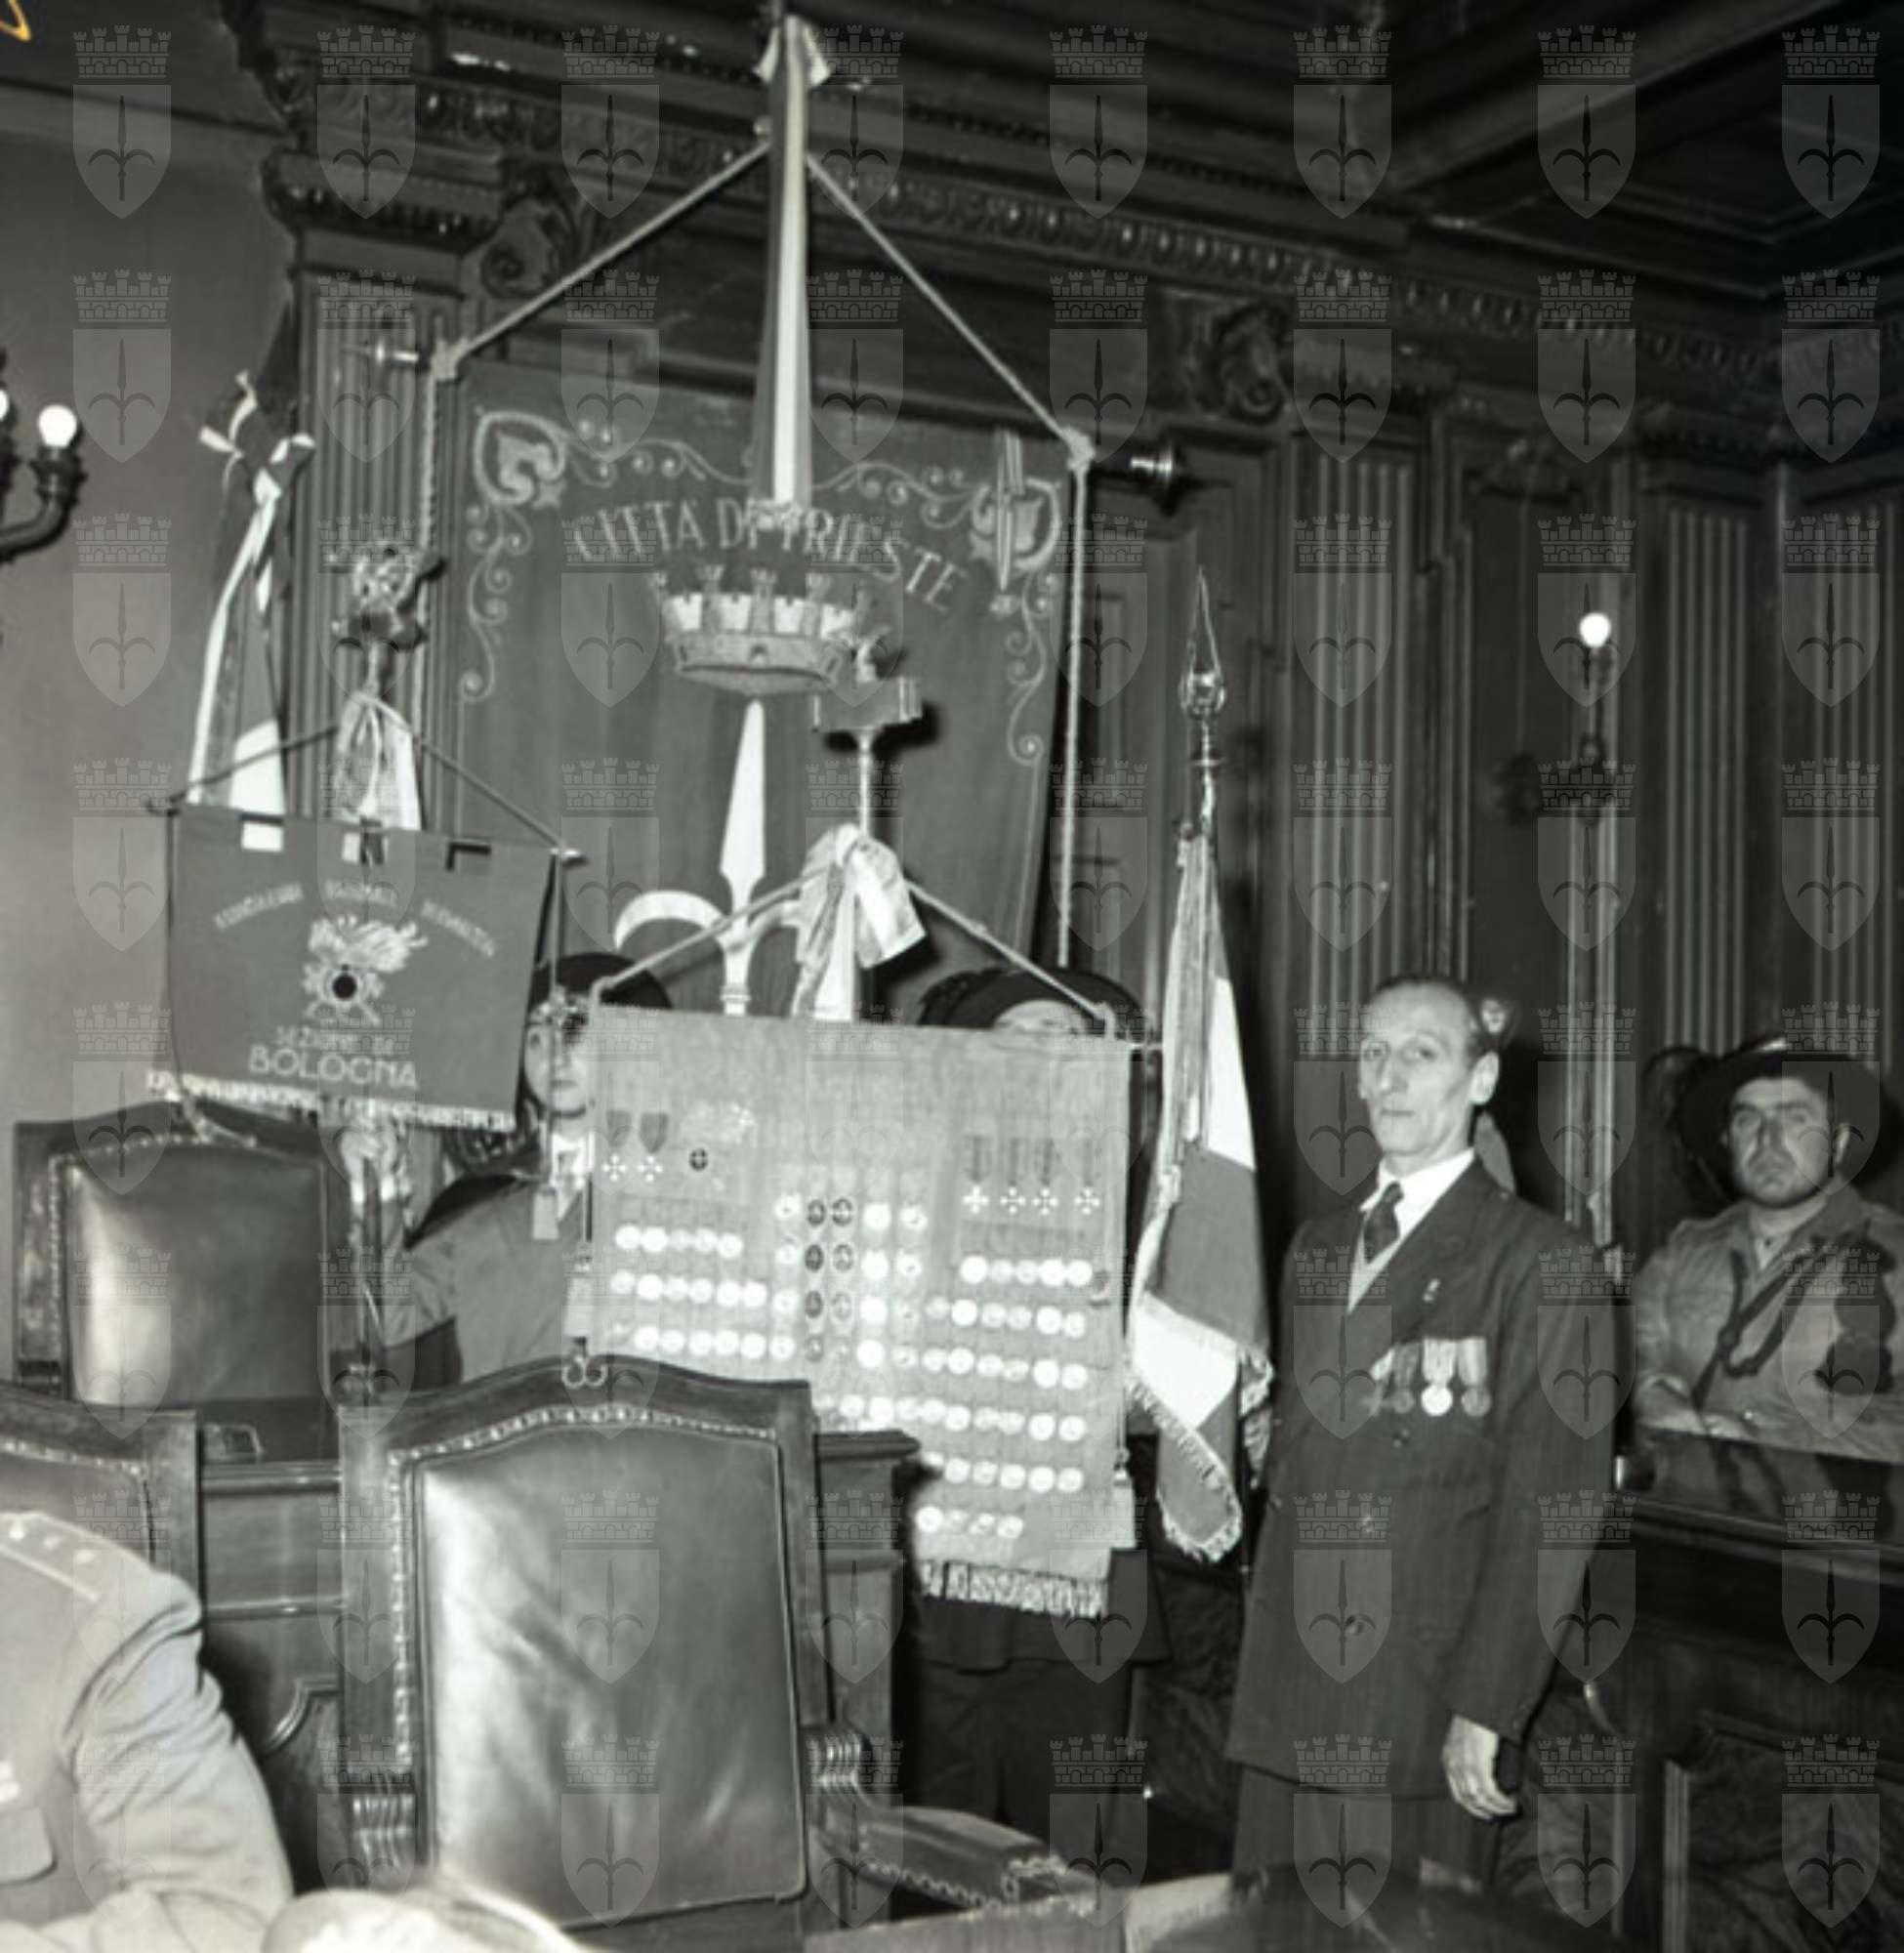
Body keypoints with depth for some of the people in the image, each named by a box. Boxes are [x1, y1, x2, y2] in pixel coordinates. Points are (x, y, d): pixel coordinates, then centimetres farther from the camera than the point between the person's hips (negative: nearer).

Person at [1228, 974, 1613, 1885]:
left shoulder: (1536, 1256, -5)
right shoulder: (1317, 1247, 16)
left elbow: (1551, 1504, -10)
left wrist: (1485, 1708, -14)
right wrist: (1265, 1650, 12)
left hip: (1423, 1694, -5)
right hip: (1291, 1686, 5)